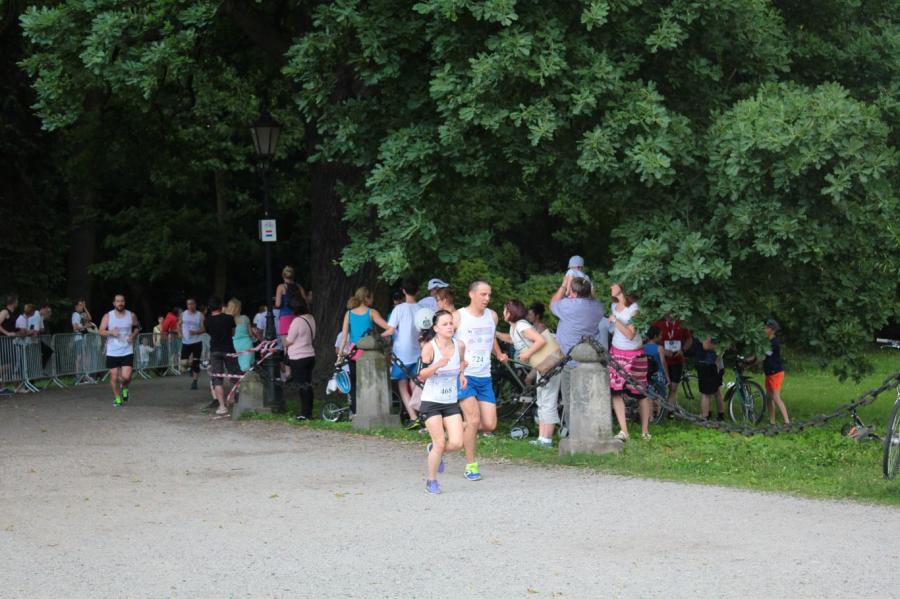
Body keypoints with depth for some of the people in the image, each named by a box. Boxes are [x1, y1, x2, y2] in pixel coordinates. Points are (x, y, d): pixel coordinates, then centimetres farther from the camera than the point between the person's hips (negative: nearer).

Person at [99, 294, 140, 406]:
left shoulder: (131, 316, 1)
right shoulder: (107, 316, -2)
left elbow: (137, 327, 18)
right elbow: (101, 331, -3)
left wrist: (133, 335, -2)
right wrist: (110, 332, -22)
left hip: (127, 352, 0)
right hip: (112, 352, 0)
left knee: (126, 376, -11)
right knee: (114, 377, 3)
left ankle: (124, 388, 24)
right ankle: (117, 398, 22)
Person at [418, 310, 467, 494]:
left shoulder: (459, 345, -1)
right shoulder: (429, 347, -13)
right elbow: (421, 375, -16)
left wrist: (462, 375, 5)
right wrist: (437, 365, -32)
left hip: (451, 402, 4)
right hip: (431, 401, -4)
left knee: (456, 443, -8)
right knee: (439, 443, -9)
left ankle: (436, 452, 26)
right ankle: (431, 481, 12)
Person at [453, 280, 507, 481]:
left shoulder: (492, 316, 10)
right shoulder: (458, 317, -7)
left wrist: (499, 354, 10)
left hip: (485, 377, 6)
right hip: (464, 375, -5)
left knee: (489, 425, -2)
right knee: (474, 420, -15)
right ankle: (471, 465, 0)